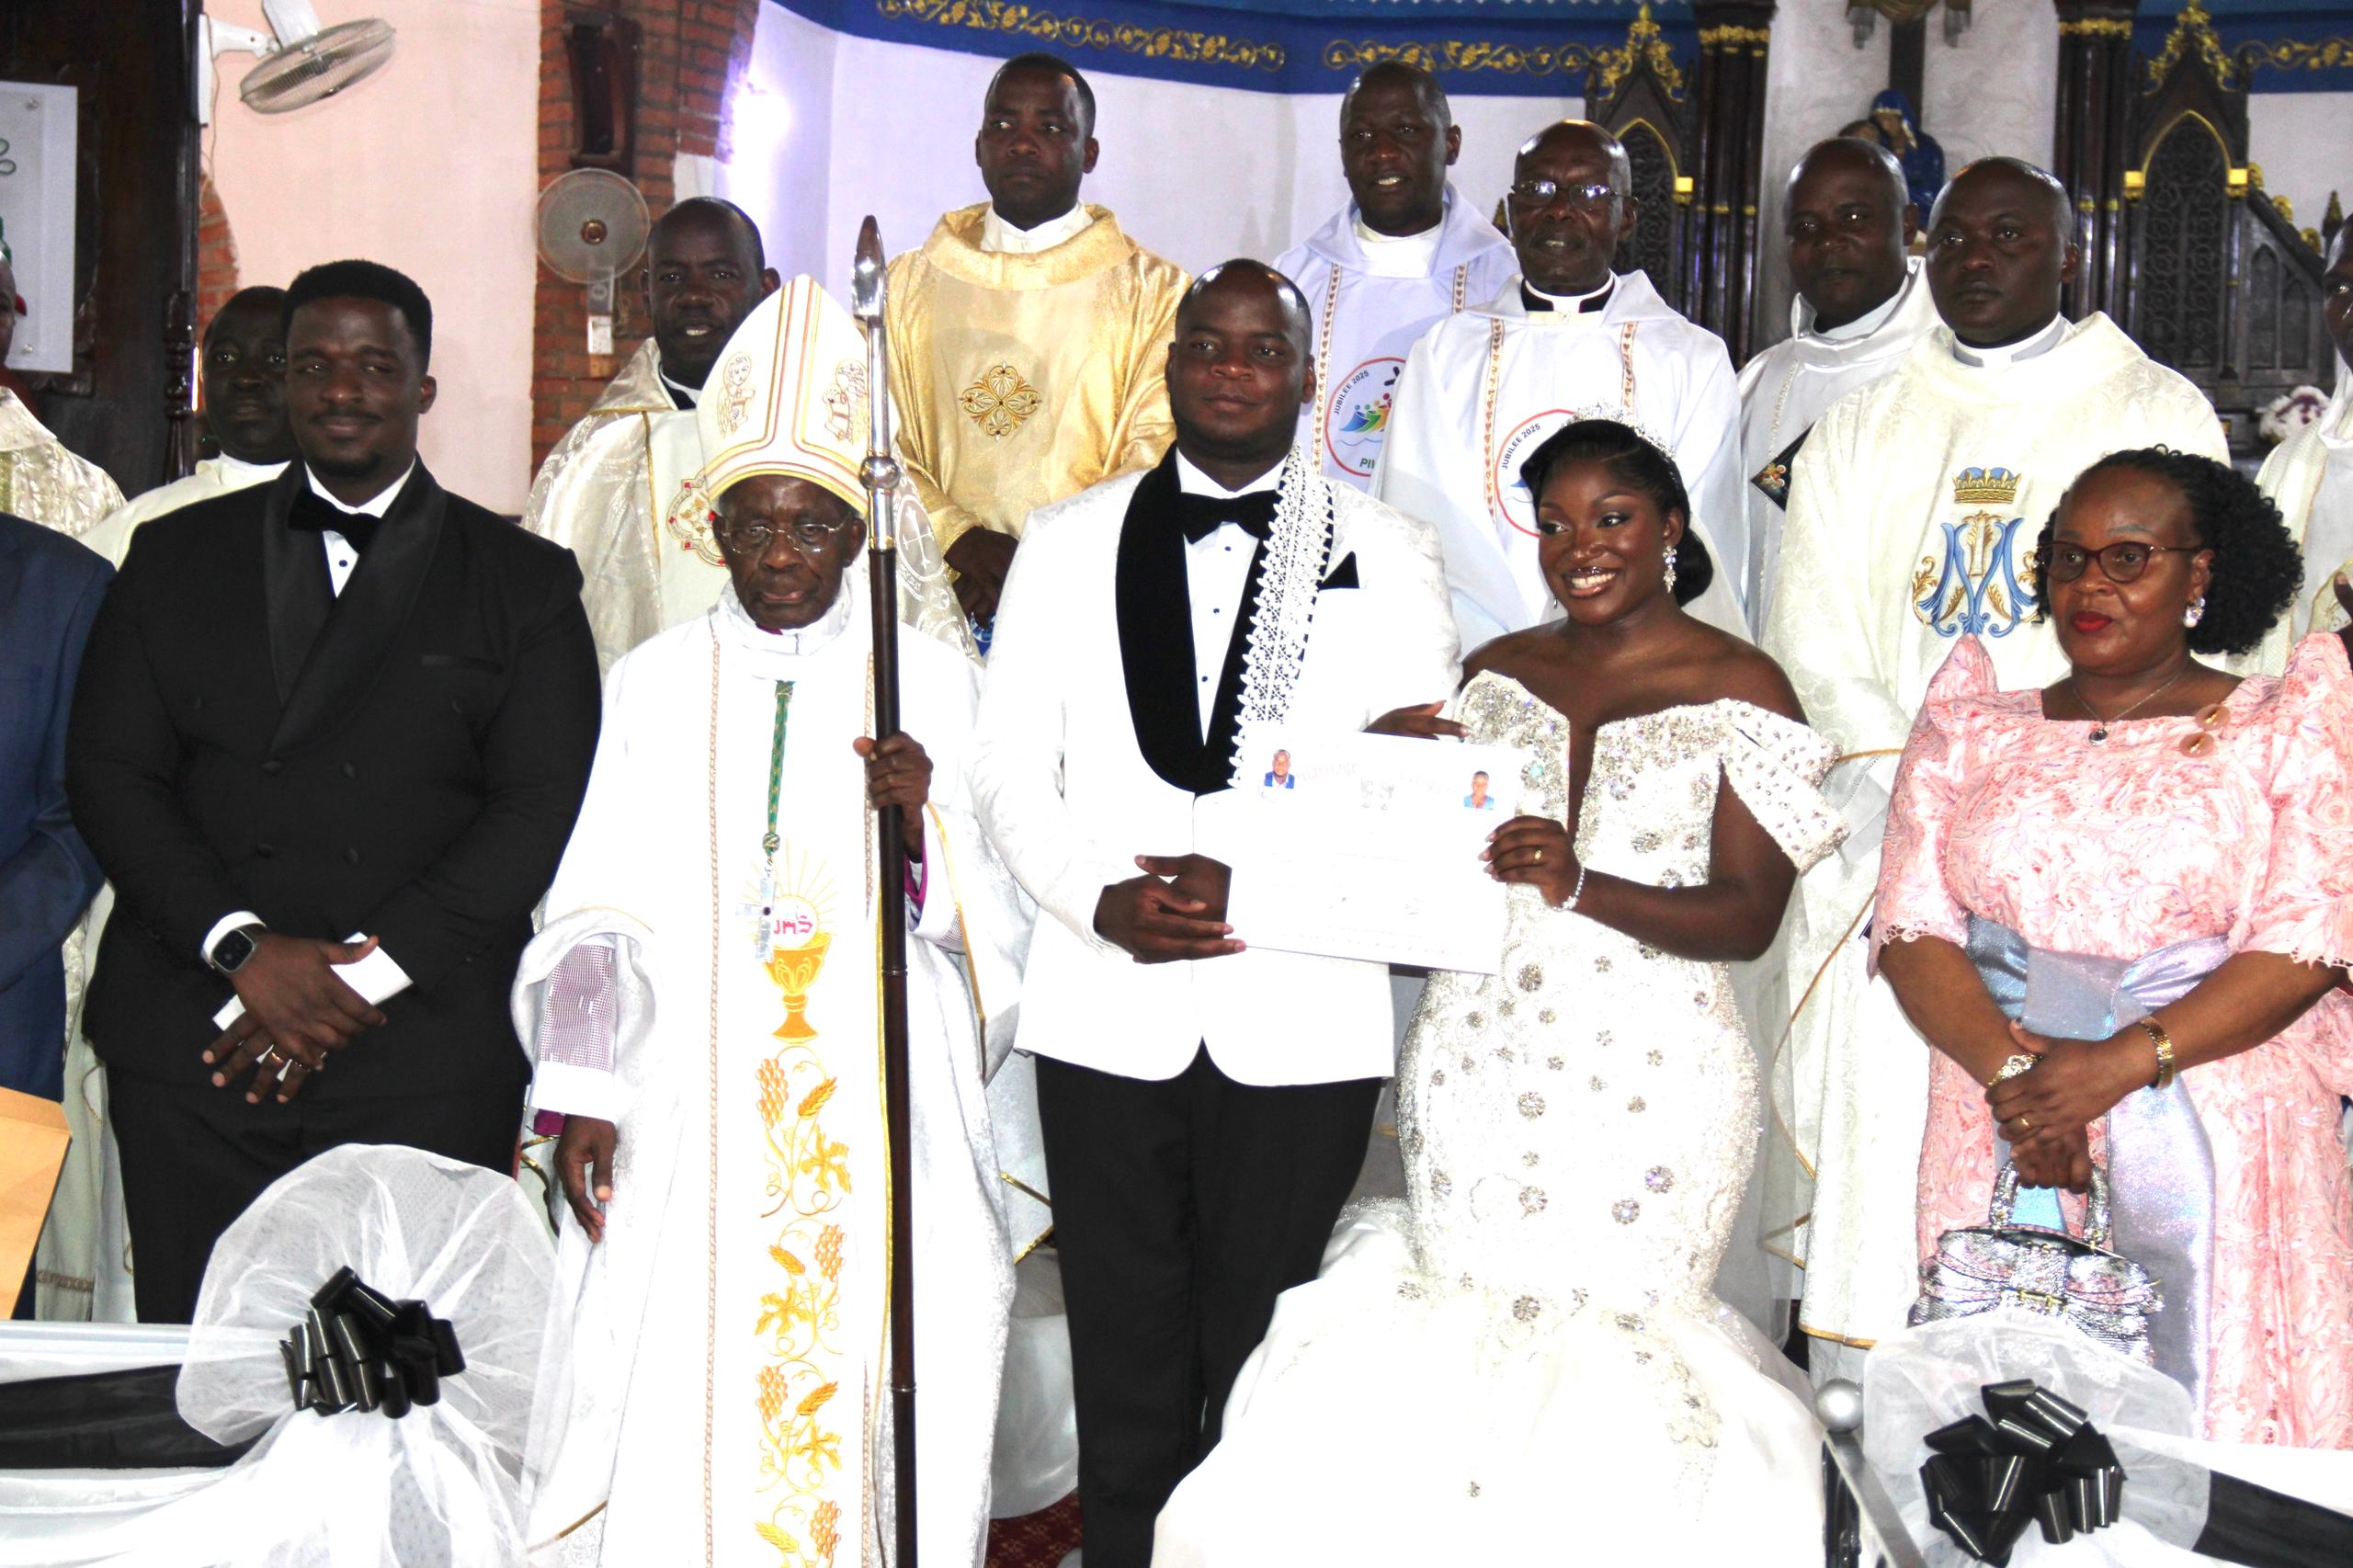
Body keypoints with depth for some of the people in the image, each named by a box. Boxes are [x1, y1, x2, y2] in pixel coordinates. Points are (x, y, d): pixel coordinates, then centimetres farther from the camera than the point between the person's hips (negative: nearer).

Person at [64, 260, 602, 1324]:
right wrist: (242, 946, -9)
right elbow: (109, 772, 7)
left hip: (423, 1068, -2)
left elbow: (545, 807, 0)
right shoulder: (175, 557, 15)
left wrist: (361, 974, -9)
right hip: (190, 1044, 2)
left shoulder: (525, 583, 9)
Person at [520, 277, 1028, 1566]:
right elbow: (599, 911, 6)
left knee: (867, 1391, 0)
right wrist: (584, 1091, -2)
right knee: (685, 1402, -1)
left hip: (880, 1117, 0)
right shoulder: (652, 685, 8)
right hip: (693, 1118, 0)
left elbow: (995, 918, 3)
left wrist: (925, 818, -16)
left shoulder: (932, 684, 6)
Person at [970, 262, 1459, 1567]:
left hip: (1299, 1026, -1)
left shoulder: (1388, 556, 6)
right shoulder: (1065, 544, 9)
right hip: (1108, 1015, 1)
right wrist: (1100, 899, -11)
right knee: (1124, 1362, 8)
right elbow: (1006, 766, 6)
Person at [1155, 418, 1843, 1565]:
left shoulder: (1739, 688, -3)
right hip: (1474, 1069, 4)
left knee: (1602, 1352, 3)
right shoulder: (1495, 673, 10)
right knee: (1461, 1327, 7)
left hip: (1644, 1083, -3)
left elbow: (1747, 914, -10)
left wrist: (1579, 885, -25)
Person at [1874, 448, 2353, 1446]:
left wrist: (2126, 1061, -14)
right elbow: (1912, 927, 4)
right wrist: (2006, 1071, -13)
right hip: (1999, 1126, 2)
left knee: (2210, 1410, -5)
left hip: (2221, 1129, -1)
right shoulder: (1975, 731, 14)